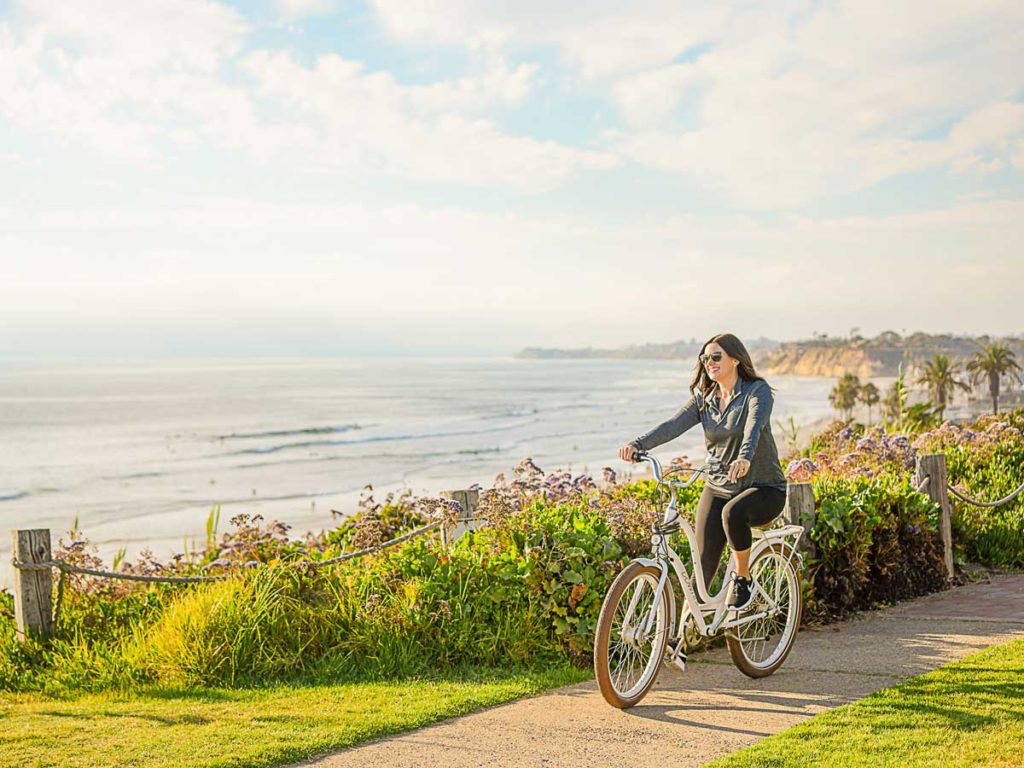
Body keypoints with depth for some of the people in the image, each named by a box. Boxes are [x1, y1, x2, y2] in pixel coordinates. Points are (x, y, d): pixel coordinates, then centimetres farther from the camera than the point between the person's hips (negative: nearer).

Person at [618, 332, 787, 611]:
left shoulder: (757, 390, -9)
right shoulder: (704, 398, 6)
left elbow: (754, 426, -30)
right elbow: (673, 425, -10)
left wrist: (744, 458, -51)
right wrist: (637, 444, -28)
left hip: (763, 487, -5)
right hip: (717, 488, 5)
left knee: (732, 513, -36)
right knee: (704, 562, -4)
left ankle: (743, 579, -13)